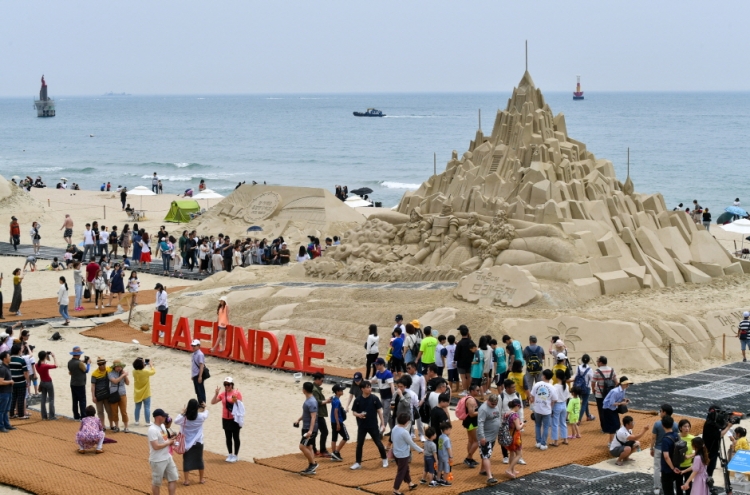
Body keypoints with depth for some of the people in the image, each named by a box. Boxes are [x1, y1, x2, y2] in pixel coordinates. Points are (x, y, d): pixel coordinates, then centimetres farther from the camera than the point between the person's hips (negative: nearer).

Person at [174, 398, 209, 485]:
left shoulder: (184, 417, -16)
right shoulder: (200, 416, -9)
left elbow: (175, 421, -6)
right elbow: (206, 414, 12)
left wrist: (182, 413, -2)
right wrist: (204, 409, 33)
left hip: (187, 443, -2)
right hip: (198, 442, 2)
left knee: (186, 461, 6)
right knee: (199, 460, 15)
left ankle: (187, 480, 4)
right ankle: (201, 479, 27)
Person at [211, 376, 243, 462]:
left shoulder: (237, 393, -8)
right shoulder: (223, 394, 4)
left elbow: (240, 405, -8)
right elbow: (213, 402, 3)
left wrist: (235, 400, -25)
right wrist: (216, 394, -12)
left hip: (234, 419, -4)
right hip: (226, 419, 4)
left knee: (235, 437, 3)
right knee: (228, 437, 10)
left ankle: (235, 455, 12)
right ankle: (230, 455, 20)